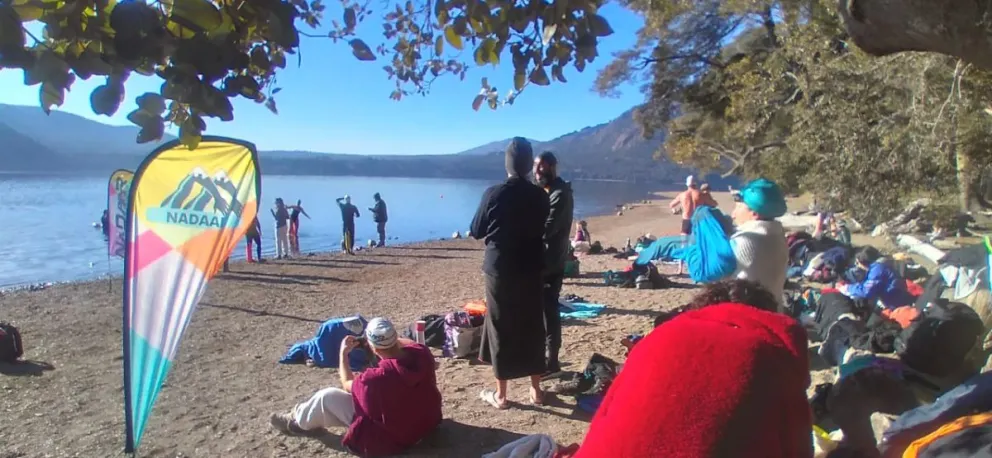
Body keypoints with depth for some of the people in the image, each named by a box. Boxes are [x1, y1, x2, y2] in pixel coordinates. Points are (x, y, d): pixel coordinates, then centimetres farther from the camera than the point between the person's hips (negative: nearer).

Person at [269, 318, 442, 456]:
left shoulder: (376, 377, -33)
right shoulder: (422, 353, -19)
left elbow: (347, 384, -7)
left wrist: (343, 353, 3)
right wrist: (389, 339, 9)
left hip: (392, 438, -6)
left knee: (327, 396, 1)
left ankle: (298, 423, 32)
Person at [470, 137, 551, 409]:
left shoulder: (493, 194, -12)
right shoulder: (541, 196, -4)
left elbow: (476, 232, -1)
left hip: (500, 269, -2)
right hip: (532, 270, 3)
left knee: (501, 329, 7)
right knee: (533, 328, 13)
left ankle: (500, 395, 16)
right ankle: (536, 390, 24)